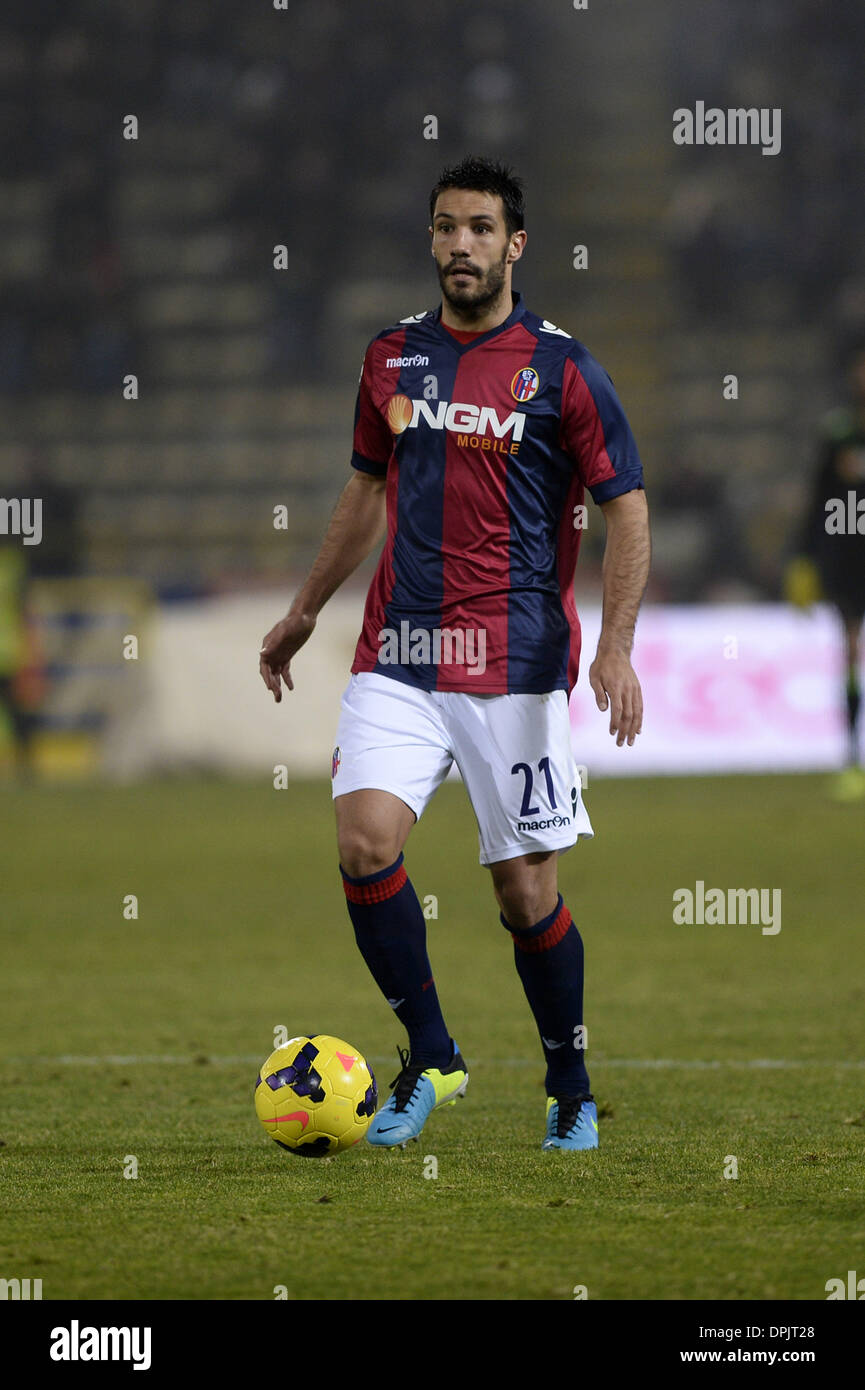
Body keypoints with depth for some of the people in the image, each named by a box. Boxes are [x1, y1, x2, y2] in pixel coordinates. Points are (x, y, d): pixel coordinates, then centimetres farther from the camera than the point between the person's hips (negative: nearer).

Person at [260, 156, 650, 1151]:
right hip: (398, 655, 3)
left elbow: (625, 507, -3)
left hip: (516, 665, -3)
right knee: (364, 841, -16)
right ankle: (429, 1059, 1)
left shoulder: (560, 368, -4)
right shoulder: (392, 358, 9)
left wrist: (617, 647, -14)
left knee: (526, 885, 0)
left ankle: (571, 1093, 20)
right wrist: (304, 613, 26)